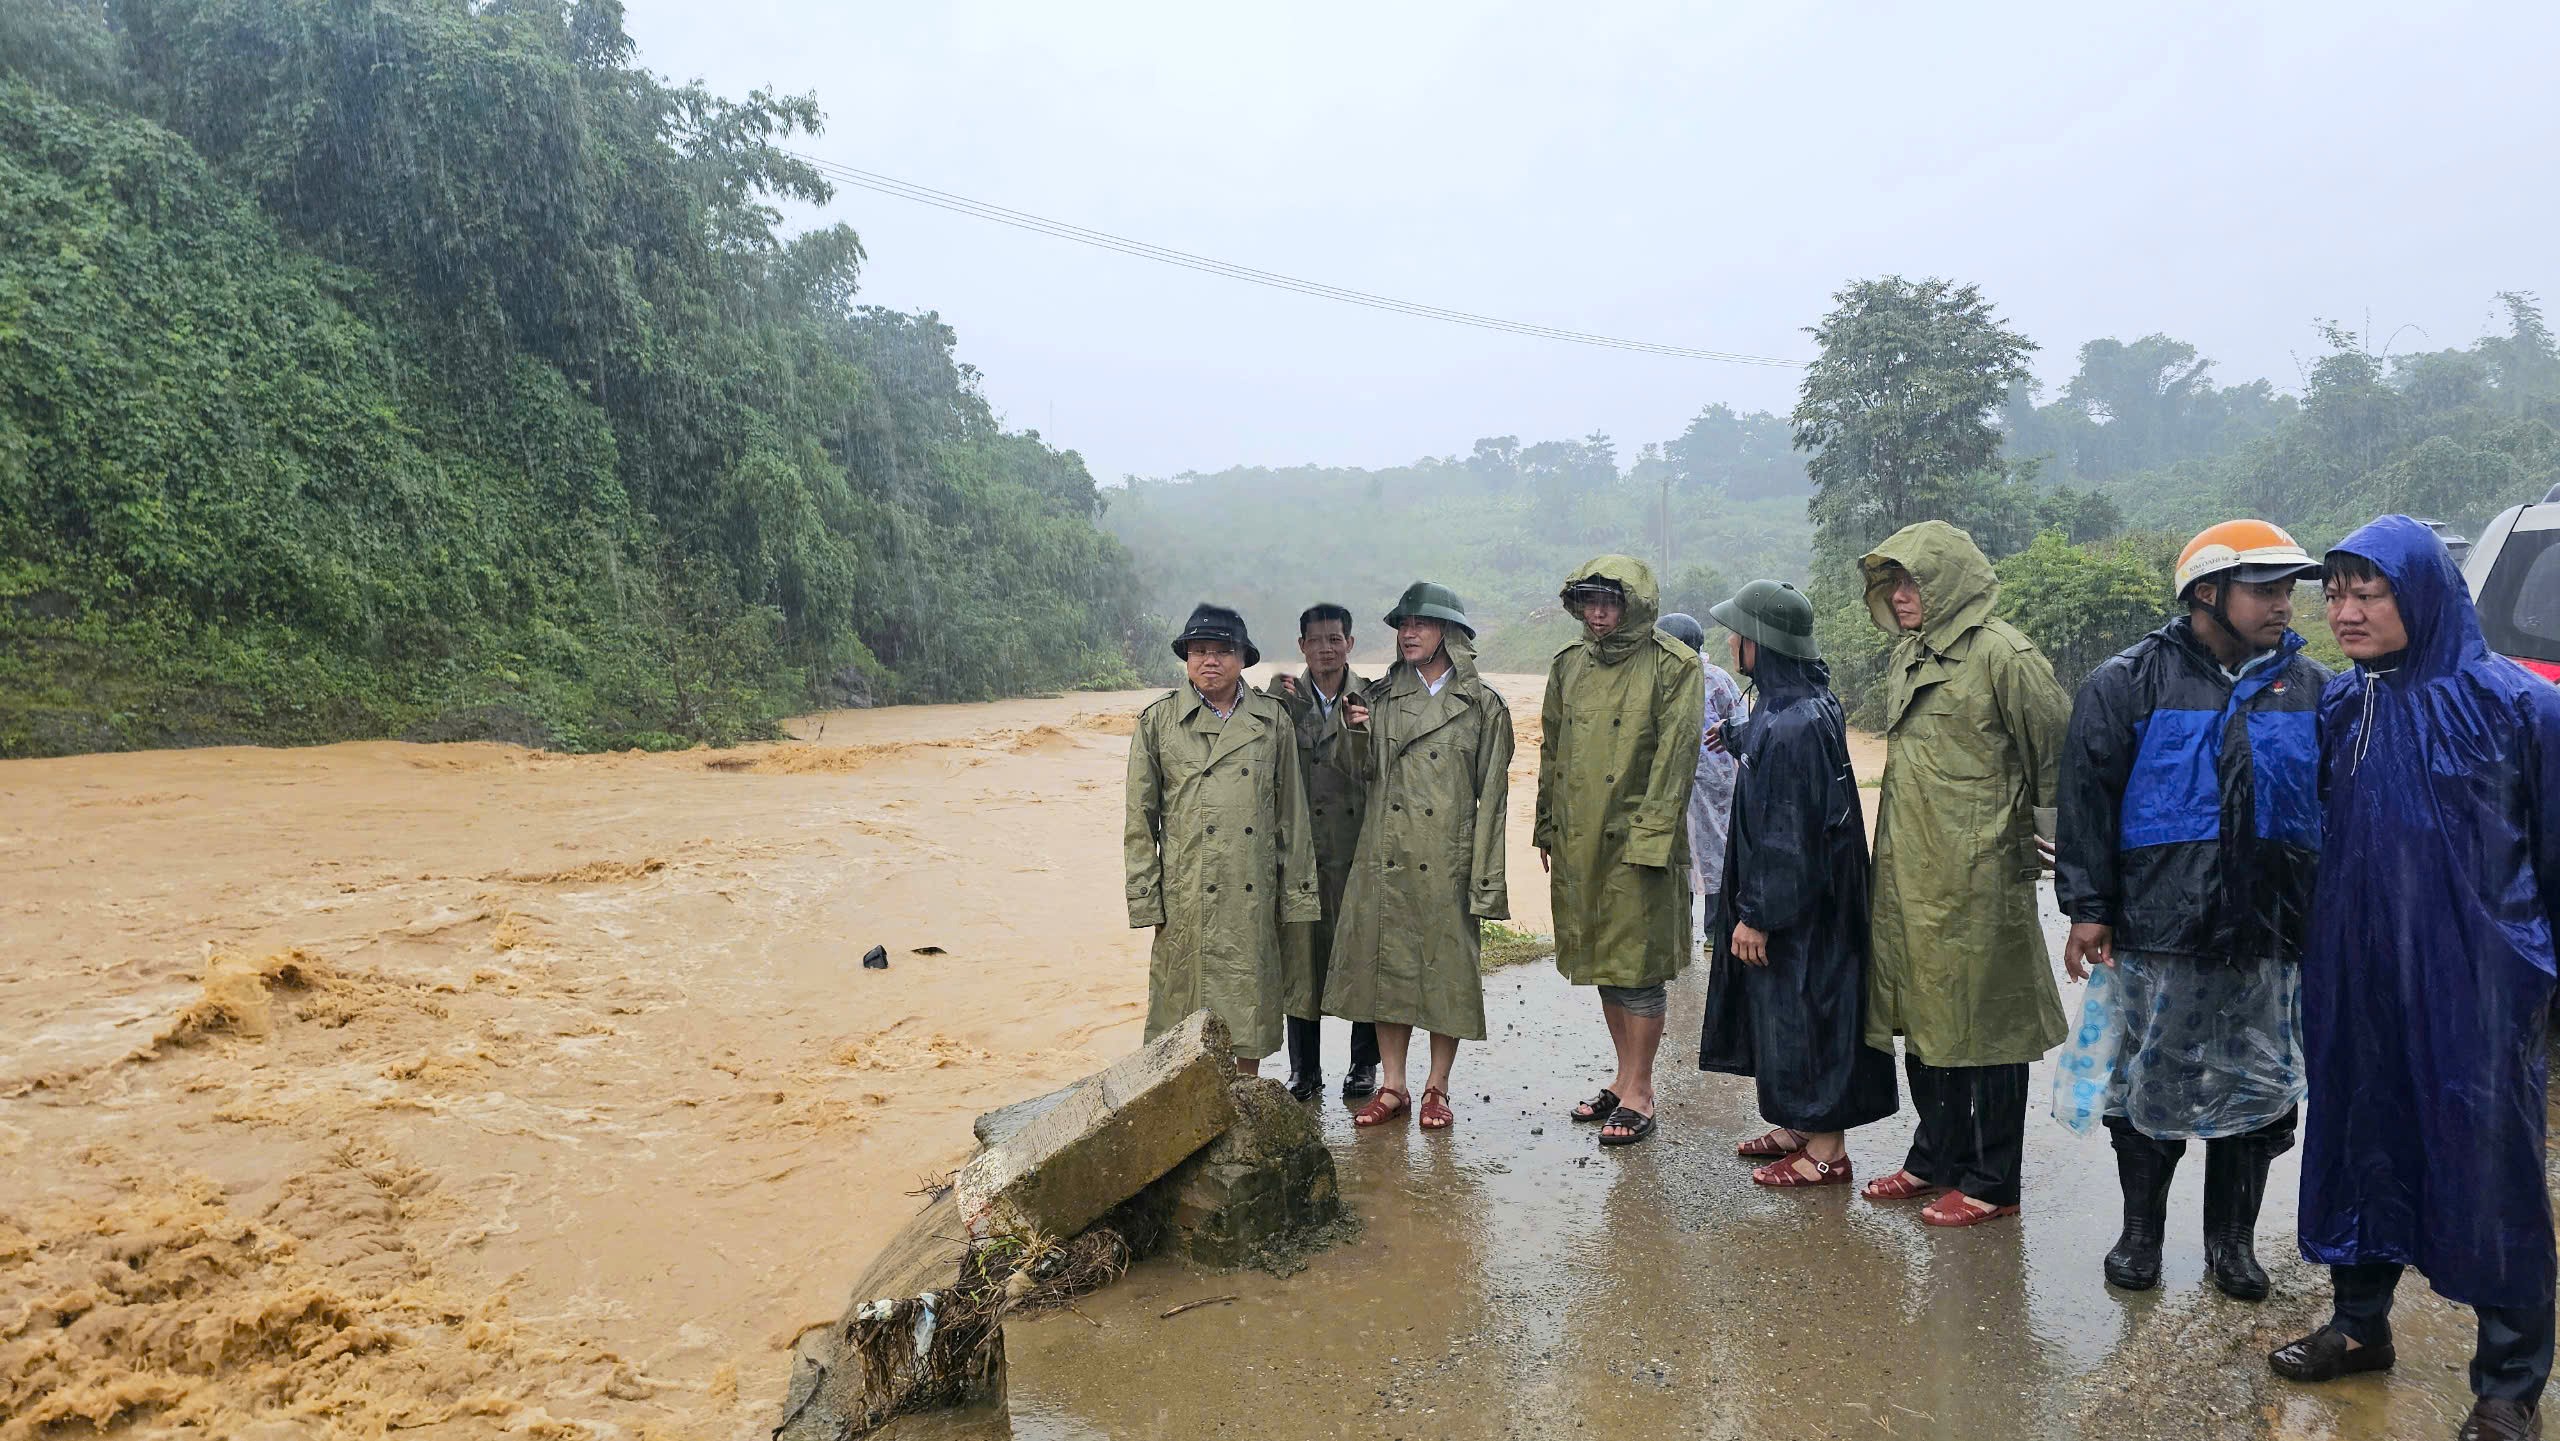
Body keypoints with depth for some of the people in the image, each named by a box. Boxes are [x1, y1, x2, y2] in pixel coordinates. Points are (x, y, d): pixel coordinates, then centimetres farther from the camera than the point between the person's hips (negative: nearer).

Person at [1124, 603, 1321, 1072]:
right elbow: (1139, 819, 3)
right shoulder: (1158, 721, 2)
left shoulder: (1272, 719, 6)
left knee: (1250, 1002, 8)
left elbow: (1292, 812, 8)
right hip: (1186, 894, -2)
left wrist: (1295, 893, 5)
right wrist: (1145, 900, -2)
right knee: (1186, 1008, 2)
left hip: (1254, 893, 2)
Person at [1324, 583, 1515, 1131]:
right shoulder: (1381, 697, 9)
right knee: (1387, 963, 6)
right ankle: (1393, 1086, 17)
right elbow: (1366, 774, 11)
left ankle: (1437, 1088, 16)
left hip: (1447, 859, -3)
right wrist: (1358, 734, -10)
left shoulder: (1483, 705, 0)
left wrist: (1485, 877, -7)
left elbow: (1492, 795, -2)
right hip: (1385, 858, 3)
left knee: (1447, 971, 3)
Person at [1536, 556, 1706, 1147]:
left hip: (1636, 839, -6)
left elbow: (1674, 759, -12)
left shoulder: (1673, 666, -8)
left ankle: (1639, 1093, 11)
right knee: (1601, 962, 14)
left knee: (1637, 965, -1)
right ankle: (1624, 1077, 28)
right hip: (1578, 839, 6)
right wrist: (1546, 829, 14)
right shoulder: (1569, 664, 11)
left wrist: (1649, 837, -18)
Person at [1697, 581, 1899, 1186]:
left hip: (1800, 907, -10)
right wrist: (1735, 735, 49)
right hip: (1793, 901, 10)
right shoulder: (1797, 704, 4)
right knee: (1782, 1008, 19)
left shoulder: (1792, 726, -26)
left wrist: (1758, 914, -20)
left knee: (1800, 1012, 1)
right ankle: (1799, 1126, 33)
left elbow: (1786, 834, -25)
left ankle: (1826, 1152, 14)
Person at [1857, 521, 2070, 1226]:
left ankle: (1991, 1182, 14)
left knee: (1982, 1027, 2)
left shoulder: (2001, 653, -12)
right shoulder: (1906, 657, 13)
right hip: (1908, 875, 8)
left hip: (1977, 878, -8)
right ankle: (1936, 1160, 30)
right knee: (1922, 1021, 16)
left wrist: (2040, 839, -3)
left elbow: (2056, 757, -9)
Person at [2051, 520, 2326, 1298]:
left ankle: (2232, 1240, 28)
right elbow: (2087, 796, -4)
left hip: (2272, 940, 3)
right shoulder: (2129, 682, -3)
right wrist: (2087, 906, -8)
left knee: (2257, 1090, 11)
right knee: (2149, 1087, 8)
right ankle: (2140, 1232, 26)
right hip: (2156, 934, -3)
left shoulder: (2312, 687, 7)